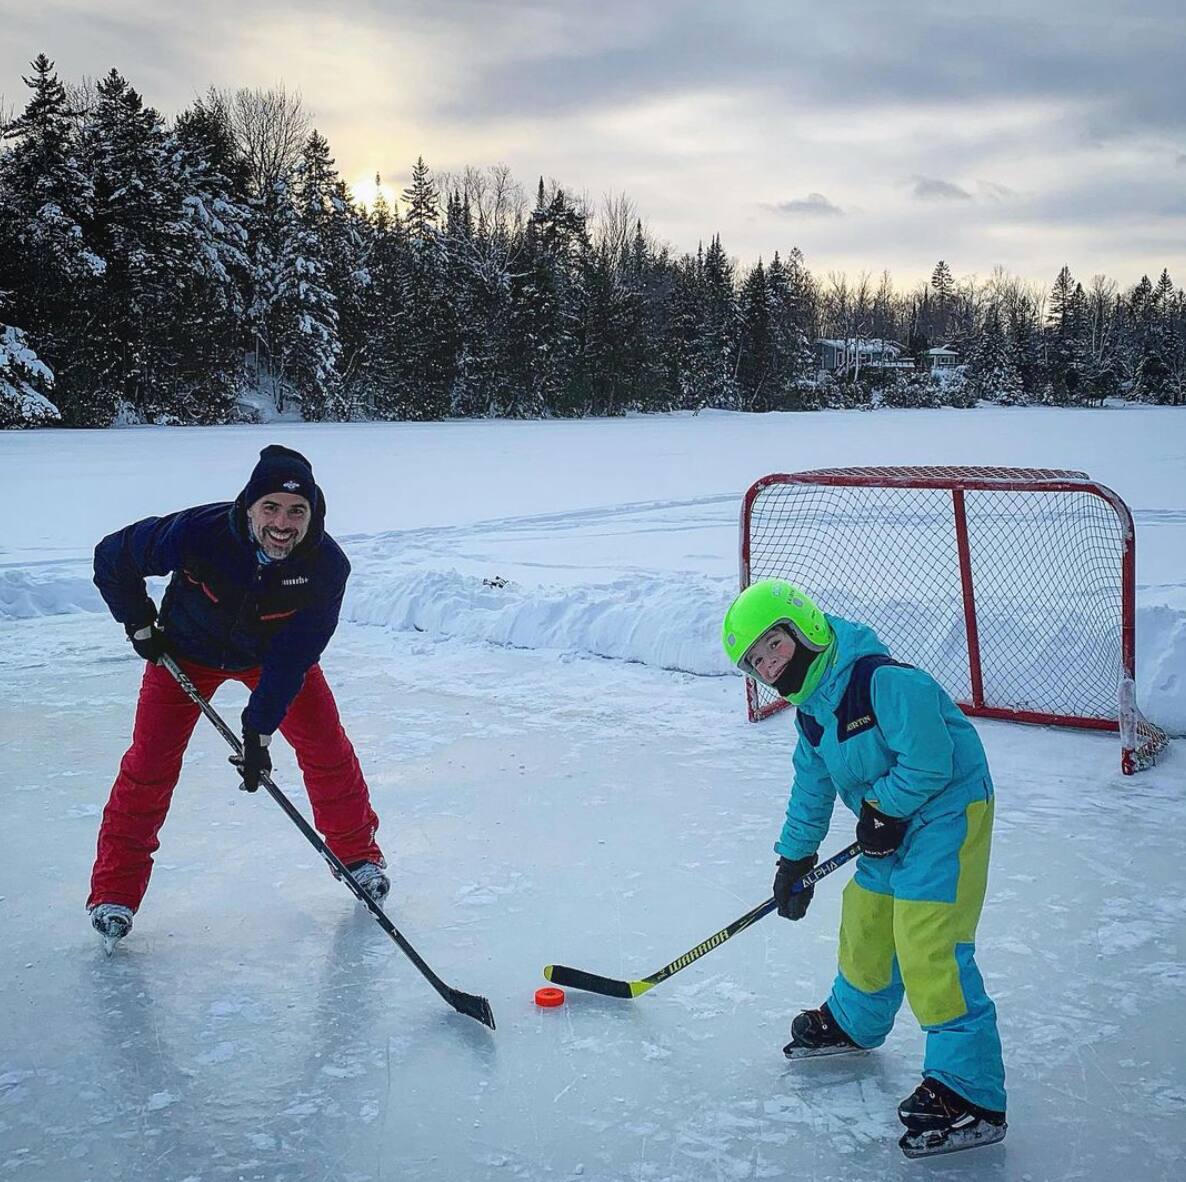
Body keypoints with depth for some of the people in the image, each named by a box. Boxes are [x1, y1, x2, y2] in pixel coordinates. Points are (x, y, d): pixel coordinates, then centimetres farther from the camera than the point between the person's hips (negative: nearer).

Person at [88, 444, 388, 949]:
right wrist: (140, 625, -14)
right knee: (150, 761, -6)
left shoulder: (326, 565, -32)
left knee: (326, 747, -2)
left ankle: (357, 852, 22)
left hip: (275, 652, 1)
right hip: (187, 649, -1)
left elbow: (292, 659, -28)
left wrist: (259, 732, -31)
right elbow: (111, 558, -18)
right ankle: (116, 888, 8)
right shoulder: (197, 533, -36)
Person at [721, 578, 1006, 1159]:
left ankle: (970, 1094, -10)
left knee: (927, 947, -15)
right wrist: (794, 857, 20)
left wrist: (883, 810, -16)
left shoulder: (883, 678, -25)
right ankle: (852, 1023, 46)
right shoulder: (811, 710, 7)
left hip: (947, 812, -10)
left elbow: (928, 757, -27)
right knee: (865, 921, 21)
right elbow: (812, 786, 19)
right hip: (893, 824, 10)